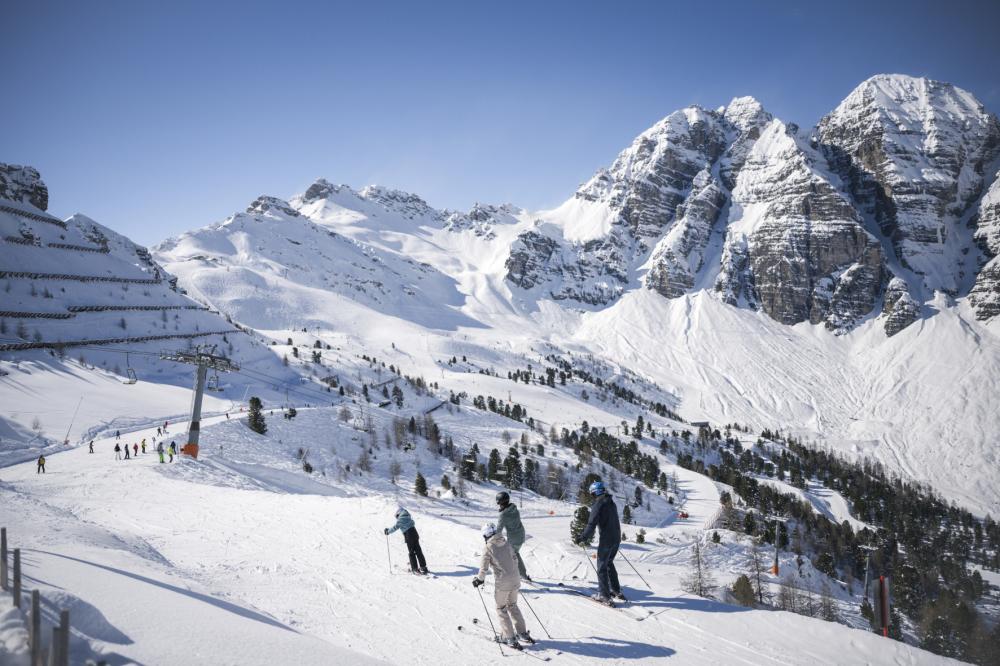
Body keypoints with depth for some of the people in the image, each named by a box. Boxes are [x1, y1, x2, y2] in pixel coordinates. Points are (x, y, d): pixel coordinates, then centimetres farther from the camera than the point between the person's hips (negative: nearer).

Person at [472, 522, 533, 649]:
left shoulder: (488, 548, -8)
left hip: (502, 583, -5)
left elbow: (484, 568, -4)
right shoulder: (507, 544, 7)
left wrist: (479, 579, 13)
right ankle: (523, 633, 26)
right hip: (515, 579, 5)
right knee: (513, 606, 24)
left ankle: (510, 638, 10)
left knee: (501, 609, 12)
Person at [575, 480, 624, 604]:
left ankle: (604, 595, 3)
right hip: (617, 538, 8)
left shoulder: (598, 504, -14)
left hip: (606, 540, -8)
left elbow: (592, 524, -19)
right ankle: (616, 590, 25)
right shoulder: (612, 503, 11)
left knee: (602, 566, 2)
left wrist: (583, 538, -13)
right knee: (609, 563, 22)